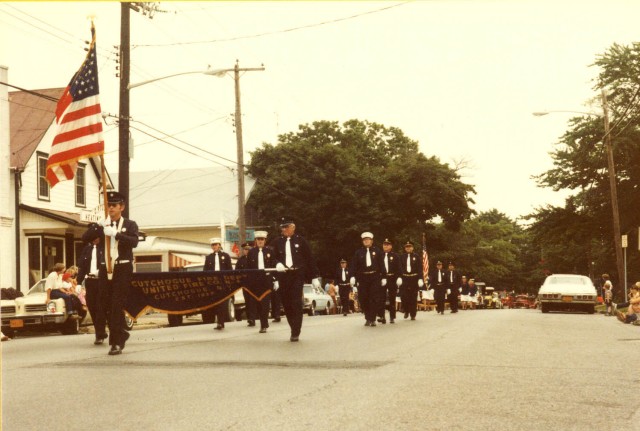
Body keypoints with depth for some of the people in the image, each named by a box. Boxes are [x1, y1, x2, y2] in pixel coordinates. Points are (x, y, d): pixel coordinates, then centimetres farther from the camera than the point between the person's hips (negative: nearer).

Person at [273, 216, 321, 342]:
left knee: (296, 303, -10)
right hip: (283, 276, 3)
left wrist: (314, 277, 3)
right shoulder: (278, 242, 10)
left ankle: (295, 333, -9)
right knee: (287, 304, 4)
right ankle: (294, 329, 17)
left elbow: (309, 259, 4)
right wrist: (278, 264, -12)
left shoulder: (301, 241, 2)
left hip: (297, 275, -3)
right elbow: (274, 258, 12)